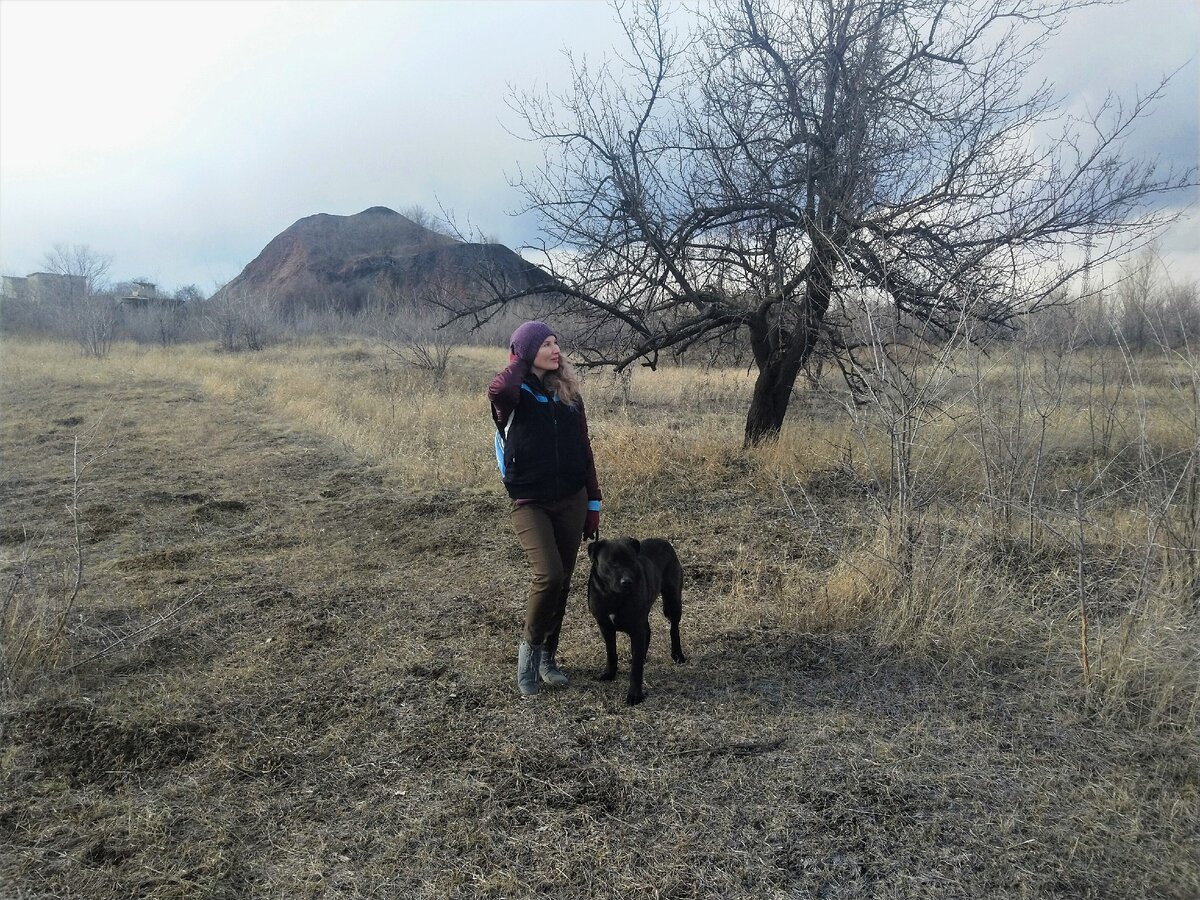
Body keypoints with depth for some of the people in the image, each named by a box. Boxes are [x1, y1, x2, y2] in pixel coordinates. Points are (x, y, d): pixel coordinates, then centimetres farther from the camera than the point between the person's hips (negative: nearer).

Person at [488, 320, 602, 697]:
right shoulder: (515, 395, -6)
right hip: (530, 502, -4)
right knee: (548, 575, -19)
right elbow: (499, 391, -34)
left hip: (571, 501, 5)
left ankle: (547, 657, 27)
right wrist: (520, 362, -13)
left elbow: (584, 451, 10)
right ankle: (530, 645, 8)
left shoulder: (569, 394, 7)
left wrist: (593, 504, 8)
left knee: (562, 582, 9)